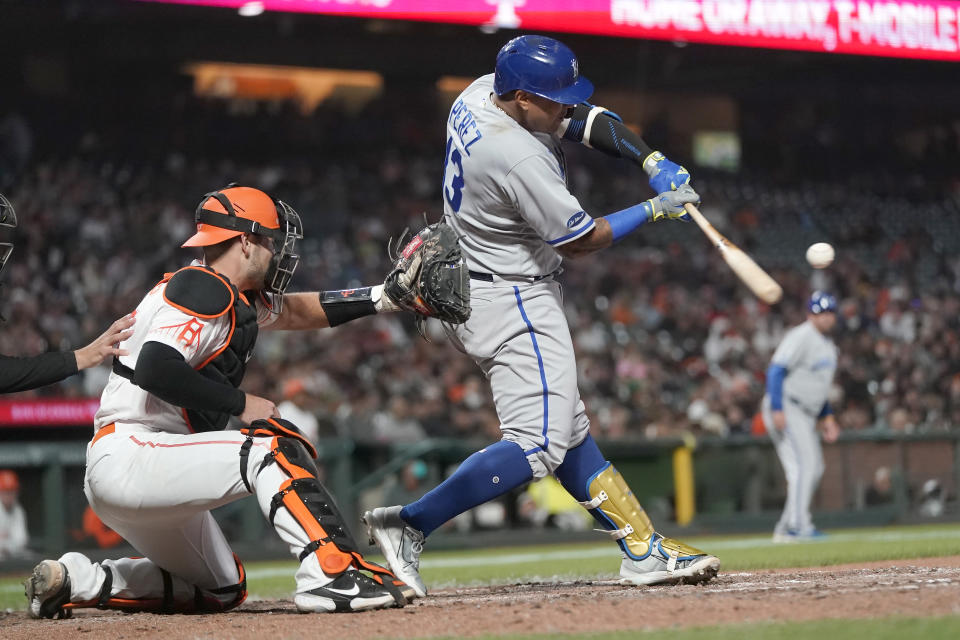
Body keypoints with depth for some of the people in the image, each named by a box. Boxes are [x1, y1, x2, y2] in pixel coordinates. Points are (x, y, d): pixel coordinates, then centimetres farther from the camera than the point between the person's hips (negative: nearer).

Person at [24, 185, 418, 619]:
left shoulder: (238, 298, 16)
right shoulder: (204, 290, -14)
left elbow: (296, 311, 27)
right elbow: (154, 369, -26)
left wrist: (387, 295, 18)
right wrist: (241, 403, -18)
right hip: (129, 457, -11)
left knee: (222, 591, 18)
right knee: (274, 446, -18)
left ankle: (75, 580, 15)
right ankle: (330, 573, -29)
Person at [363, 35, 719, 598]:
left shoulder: (481, 93, -2)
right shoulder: (520, 160, -29)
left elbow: (590, 122, 8)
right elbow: (580, 241, -16)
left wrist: (651, 160, -5)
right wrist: (655, 210, -6)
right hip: (513, 303, -11)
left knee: (568, 427, 12)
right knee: (538, 445, -13)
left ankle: (643, 549, 18)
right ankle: (409, 525, -16)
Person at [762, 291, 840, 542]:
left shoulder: (827, 345, 18)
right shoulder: (800, 337, -13)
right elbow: (776, 370, -21)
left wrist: (828, 417, 16)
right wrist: (777, 410, -30)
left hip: (806, 416, 10)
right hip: (786, 407, -10)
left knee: (814, 467, 10)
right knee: (804, 465, -18)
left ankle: (786, 529, 13)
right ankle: (798, 525, -20)